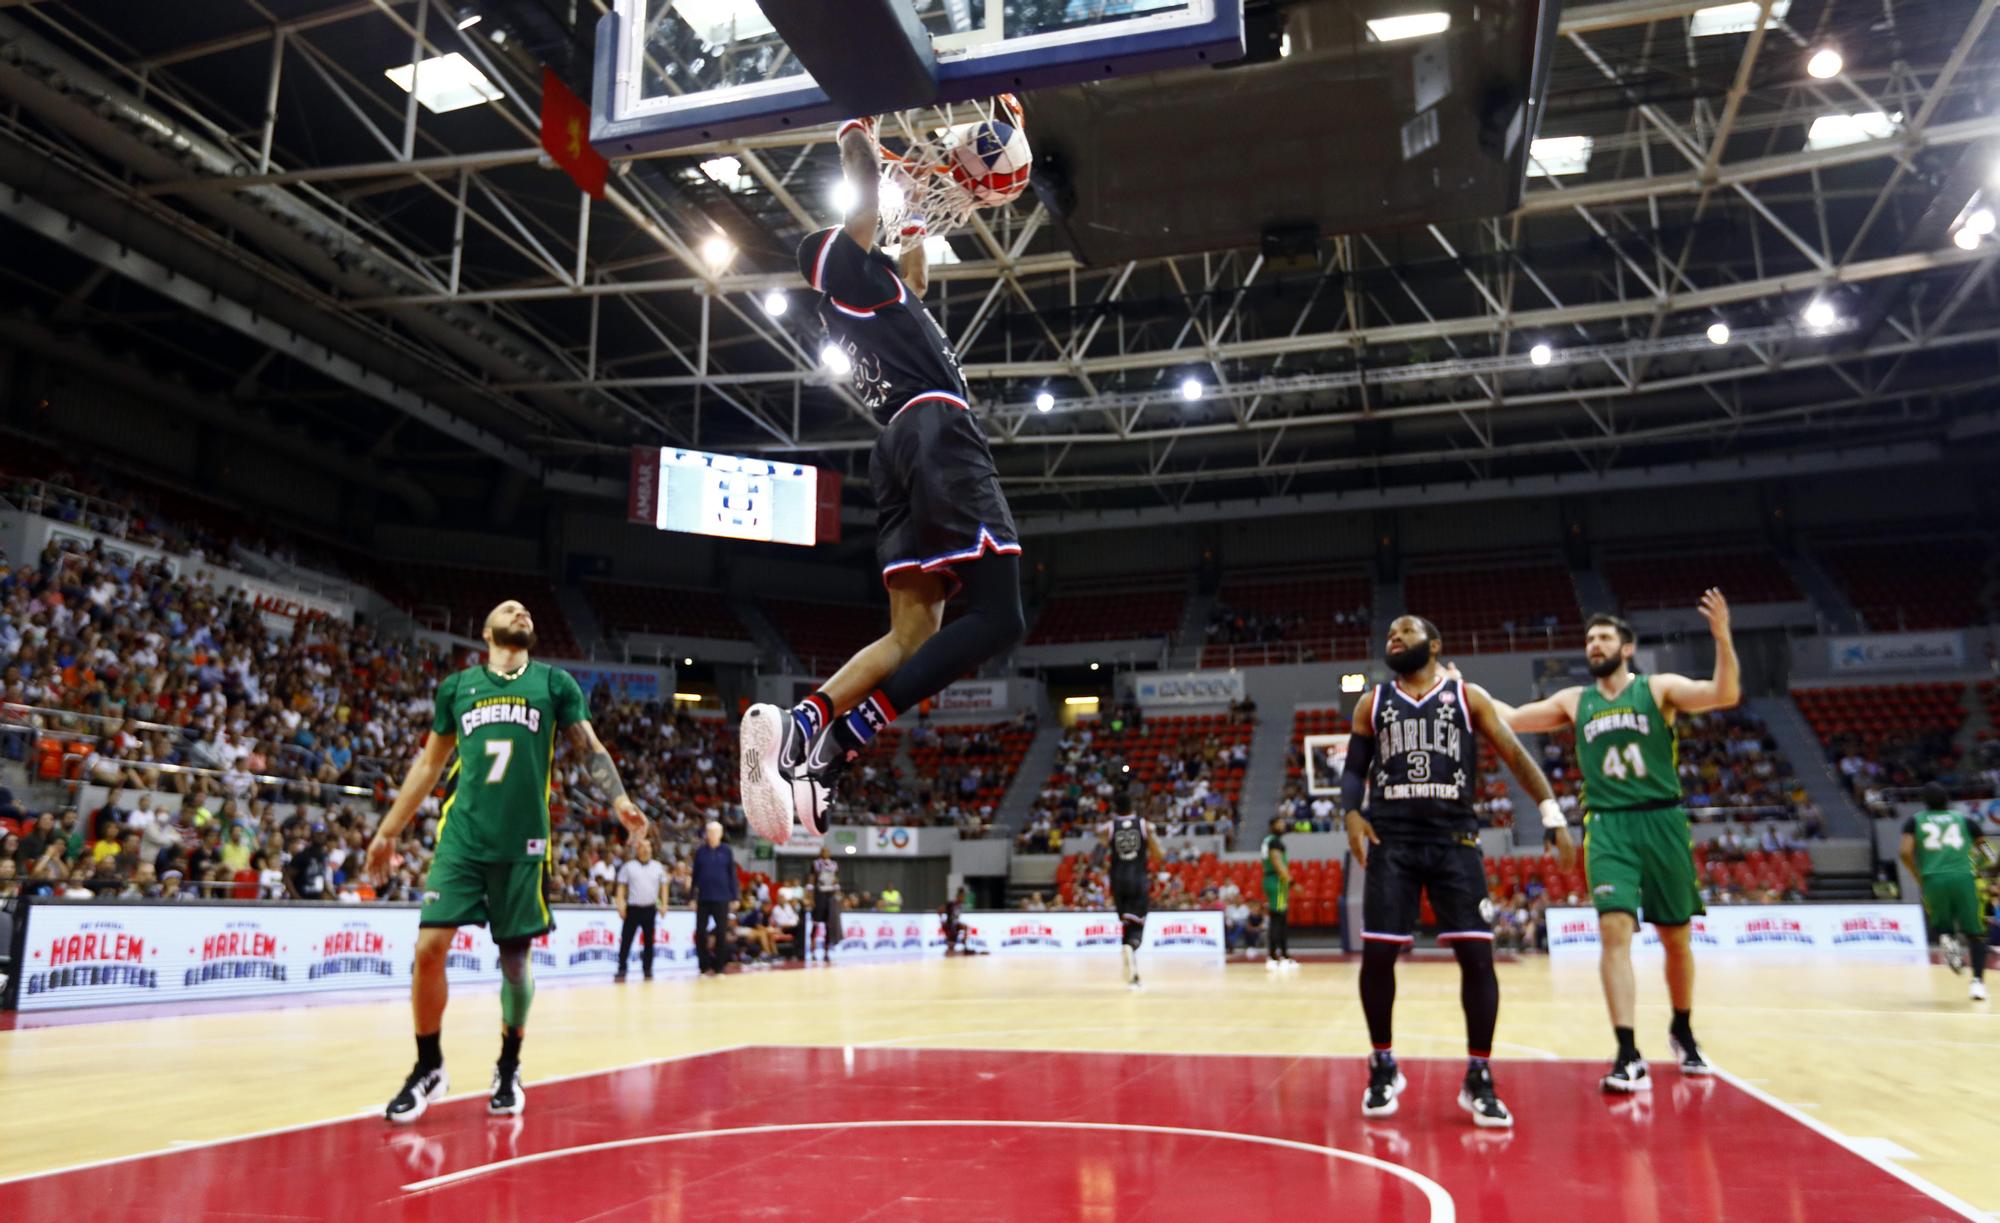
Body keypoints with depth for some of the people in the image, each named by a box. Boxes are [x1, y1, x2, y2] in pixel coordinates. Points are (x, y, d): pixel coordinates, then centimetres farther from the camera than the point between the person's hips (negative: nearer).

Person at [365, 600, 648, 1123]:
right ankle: (428, 1068, 13)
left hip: (523, 842, -1)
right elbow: (429, 764, 18)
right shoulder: (456, 686, 12)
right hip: (462, 835, 1)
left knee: (514, 960, 6)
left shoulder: (554, 683, 8)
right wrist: (387, 832, 16)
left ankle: (508, 1071, 25)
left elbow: (590, 748, 4)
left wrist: (619, 801, -12)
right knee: (429, 947, -8)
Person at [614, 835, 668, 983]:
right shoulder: (628, 867, 1)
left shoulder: (658, 867, 7)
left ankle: (647, 970, 14)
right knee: (626, 940, -4)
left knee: (649, 940, 5)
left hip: (650, 908, 2)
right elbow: (621, 887, 1)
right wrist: (621, 904, -9)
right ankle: (621, 970, 2)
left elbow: (664, 886, 12)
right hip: (632, 908, -2)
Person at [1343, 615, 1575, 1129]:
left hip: (1454, 837, -1)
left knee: (1476, 954, -7)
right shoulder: (1372, 703, 12)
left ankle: (1479, 1079, 8)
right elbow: (1354, 768, 14)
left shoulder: (1469, 696, 7)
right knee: (1377, 954, -2)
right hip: (1391, 839, 1)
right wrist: (1352, 814, -6)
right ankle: (1383, 1066, 17)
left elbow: (1514, 756, 3)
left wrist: (1552, 814, -8)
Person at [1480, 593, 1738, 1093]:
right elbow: (1511, 718, 15)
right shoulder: (1574, 701, 12)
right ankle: (1629, 1056, -13)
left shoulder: (1659, 688, 3)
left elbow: (1725, 696, -11)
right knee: (1614, 930, -13)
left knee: (1676, 936, 11)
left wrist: (1722, 638, -25)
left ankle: (1683, 1033, 35)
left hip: (1662, 822, -1)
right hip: (1607, 827, 1)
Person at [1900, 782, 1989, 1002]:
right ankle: (1978, 981, -5)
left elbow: (1906, 853, -1)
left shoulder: (1915, 821, 13)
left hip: (1933, 879, 0)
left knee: (1941, 926, 23)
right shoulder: (1964, 819, 17)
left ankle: (1947, 940, -10)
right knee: (1975, 934, 11)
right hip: (1963, 878, 0)